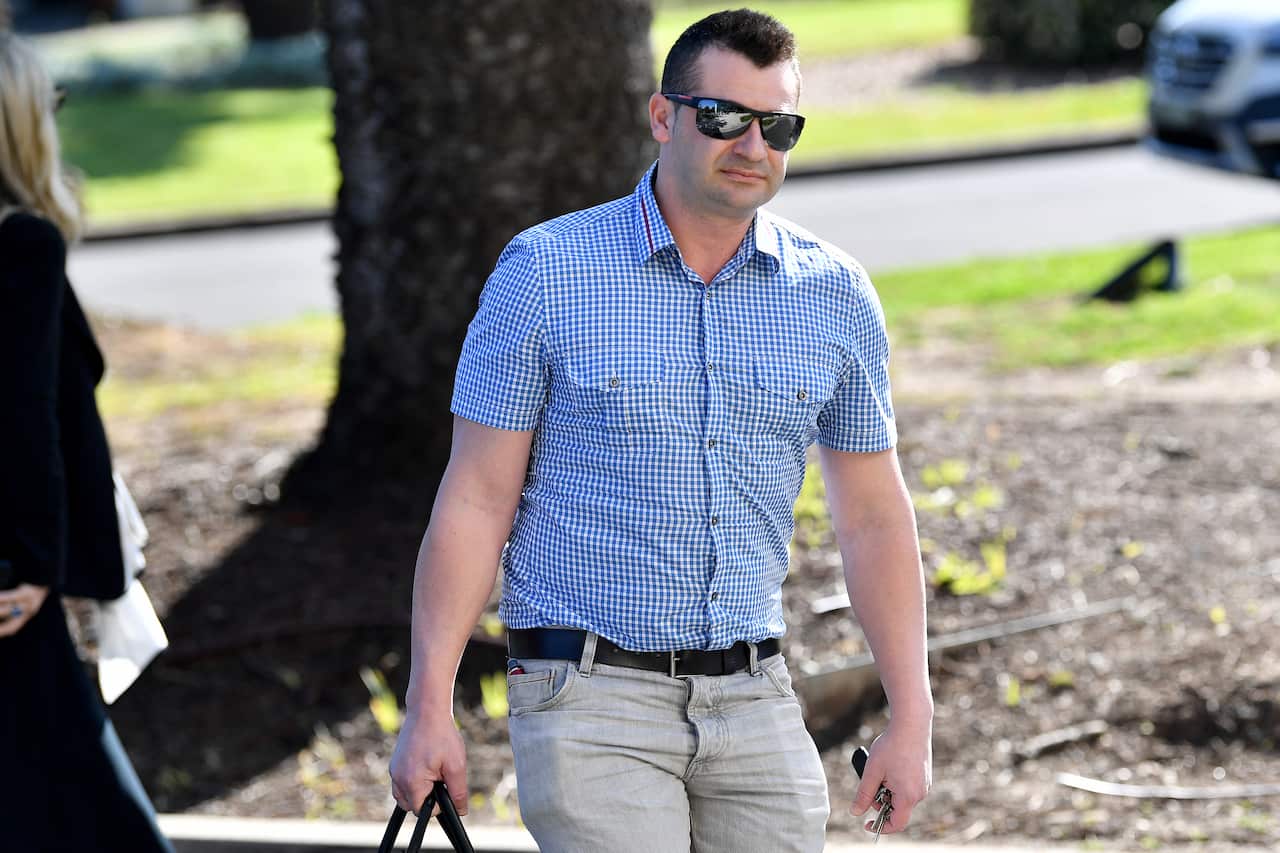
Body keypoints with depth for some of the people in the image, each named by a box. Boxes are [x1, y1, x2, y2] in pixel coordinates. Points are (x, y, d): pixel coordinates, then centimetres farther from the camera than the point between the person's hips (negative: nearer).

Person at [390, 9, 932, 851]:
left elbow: (874, 515, 12)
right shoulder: (544, 273, -4)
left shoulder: (838, 298, 6)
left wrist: (912, 717, 8)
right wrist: (430, 708, -8)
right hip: (592, 696, -4)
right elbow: (477, 499, -3)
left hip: (755, 708, 4)